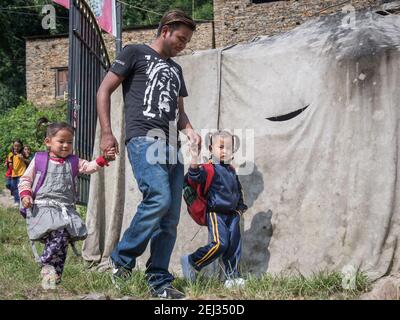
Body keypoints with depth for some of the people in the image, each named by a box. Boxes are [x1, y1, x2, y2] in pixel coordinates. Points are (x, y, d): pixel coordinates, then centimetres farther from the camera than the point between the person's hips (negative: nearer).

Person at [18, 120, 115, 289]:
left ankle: (53, 276, 9)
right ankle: (47, 266, -9)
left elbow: (89, 167, 2)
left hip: (66, 209, 4)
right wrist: (25, 194, -8)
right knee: (58, 234, -26)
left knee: (63, 240, -5)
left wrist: (103, 159, -16)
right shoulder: (39, 160, 7)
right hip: (43, 207, -4)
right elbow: (25, 180, 10)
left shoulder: (73, 161, 15)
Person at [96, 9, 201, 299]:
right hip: (143, 139, -7)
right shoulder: (135, 53, 8)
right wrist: (107, 132, -6)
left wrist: (190, 131, 8)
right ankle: (122, 259, -8)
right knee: (159, 198, -25)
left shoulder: (175, 69, 28)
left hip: (171, 145, 7)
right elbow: (105, 90, 4)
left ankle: (159, 281, 8)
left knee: (171, 217, 1)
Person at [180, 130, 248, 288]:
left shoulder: (232, 170, 15)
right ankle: (190, 262, -2)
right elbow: (195, 177, -28)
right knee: (220, 243, -17)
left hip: (232, 214, 8)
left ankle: (233, 276, 15)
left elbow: (238, 190, 28)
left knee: (234, 245, 5)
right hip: (215, 212, -8)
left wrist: (240, 207, 23)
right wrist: (194, 162, -43)